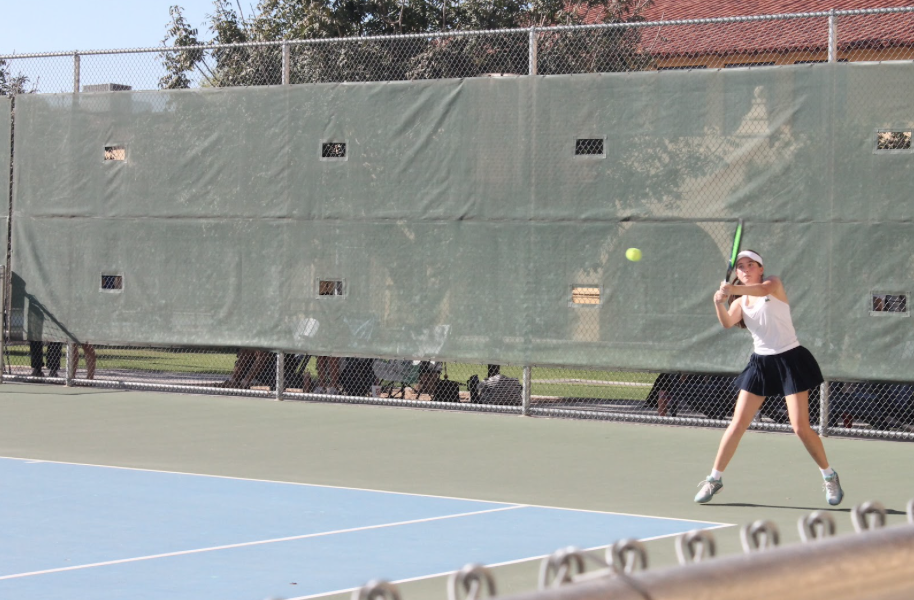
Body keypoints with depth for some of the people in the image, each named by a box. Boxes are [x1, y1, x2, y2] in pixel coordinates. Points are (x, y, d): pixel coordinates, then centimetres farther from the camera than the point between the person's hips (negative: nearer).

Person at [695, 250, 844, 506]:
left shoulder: (774, 284, -5)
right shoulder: (740, 302, 7)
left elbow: (765, 289, -31)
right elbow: (728, 323, -14)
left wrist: (732, 288, -48)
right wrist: (719, 303, -36)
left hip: (790, 360, -4)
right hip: (761, 362, 4)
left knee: (801, 427, -7)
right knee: (737, 424, -2)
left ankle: (829, 476, 13)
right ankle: (715, 479, 8)